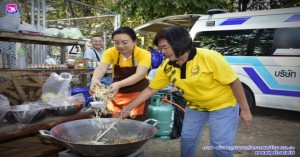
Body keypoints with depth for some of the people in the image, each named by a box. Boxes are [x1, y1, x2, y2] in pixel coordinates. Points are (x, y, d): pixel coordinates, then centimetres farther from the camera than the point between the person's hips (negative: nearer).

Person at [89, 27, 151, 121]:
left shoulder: (144, 54, -18)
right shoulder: (110, 52, -10)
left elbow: (140, 74, -30)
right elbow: (101, 68, -24)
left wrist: (119, 84, -47)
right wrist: (95, 79, -48)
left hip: (138, 92, -2)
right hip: (118, 92, 3)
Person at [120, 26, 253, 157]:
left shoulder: (209, 57, -29)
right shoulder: (166, 67, -14)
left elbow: (234, 82, -21)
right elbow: (151, 89, -3)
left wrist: (245, 110, -17)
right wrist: (129, 107, -5)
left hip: (223, 105, -5)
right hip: (195, 107, 5)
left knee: (221, 146, -3)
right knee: (187, 139, 13)